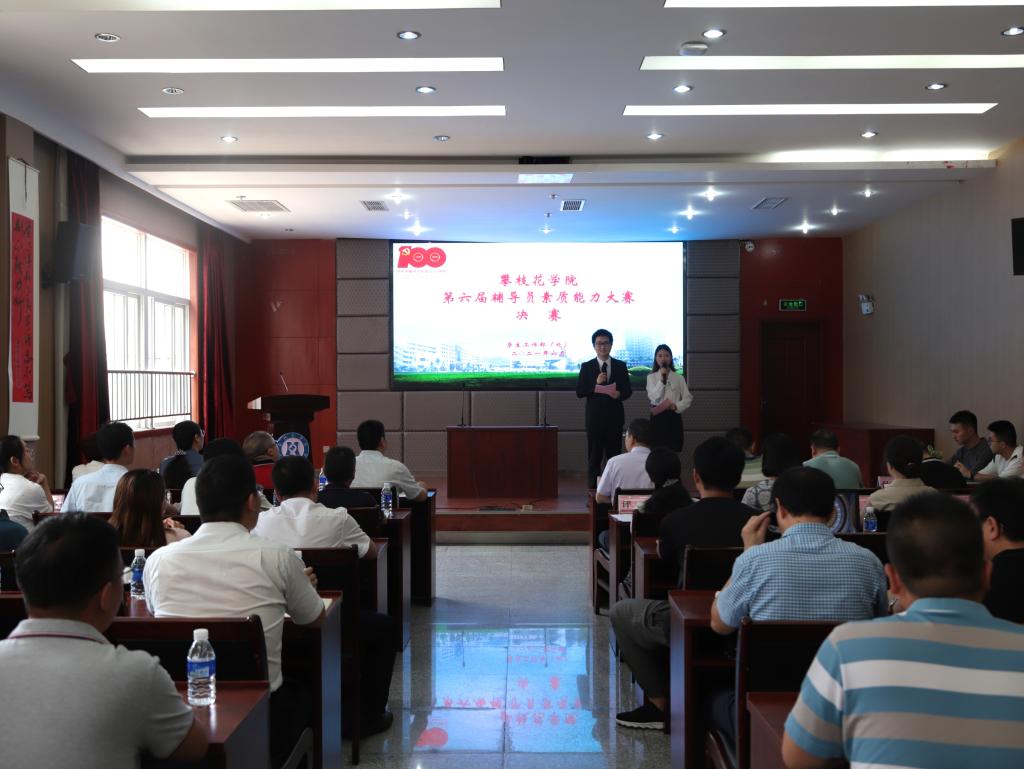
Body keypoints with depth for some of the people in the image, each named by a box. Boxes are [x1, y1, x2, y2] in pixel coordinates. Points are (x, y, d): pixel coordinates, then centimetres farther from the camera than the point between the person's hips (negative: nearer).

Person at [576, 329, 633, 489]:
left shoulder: (621, 366, 8)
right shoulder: (587, 367, 4)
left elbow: (628, 390, 6)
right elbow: (579, 392, -3)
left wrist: (619, 394, -16)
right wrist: (596, 384, -16)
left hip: (615, 417, 1)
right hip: (594, 417, -1)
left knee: (614, 456, 4)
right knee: (594, 457, 2)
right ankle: (593, 491, 6)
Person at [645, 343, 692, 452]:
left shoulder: (679, 377, 4)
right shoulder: (651, 377, 2)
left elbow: (688, 398, 3)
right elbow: (654, 397, -10)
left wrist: (676, 406, -13)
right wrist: (662, 379, -15)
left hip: (674, 416, 1)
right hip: (657, 416, -1)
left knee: (674, 449, 0)